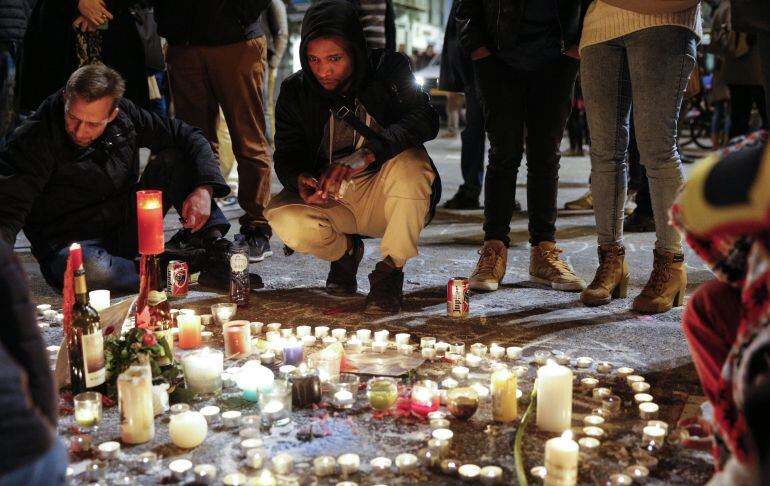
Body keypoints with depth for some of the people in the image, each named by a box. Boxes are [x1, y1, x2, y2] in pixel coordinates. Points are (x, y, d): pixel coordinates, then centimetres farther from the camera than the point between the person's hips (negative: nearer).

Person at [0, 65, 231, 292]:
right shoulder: (32, 140, -19)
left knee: (174, 158, -11)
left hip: (127, 228, 4)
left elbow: (190, 136, -1)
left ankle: (213, 243, -18)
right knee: (92, 271, -41)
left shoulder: (124, 116, -6)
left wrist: (205, 188, -19)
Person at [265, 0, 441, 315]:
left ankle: (390, 271, -13)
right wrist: (299, 180, -30)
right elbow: (286, 156, -4)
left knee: (409, 160, -34)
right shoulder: (295, 91, -5)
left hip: (385, 195, -2)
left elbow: (425, 119, -26)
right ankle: (345, 250, 9)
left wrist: (366, 154, -42)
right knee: (285, 220, -28)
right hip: (329, 202, 2)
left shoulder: (389, 69, -11)